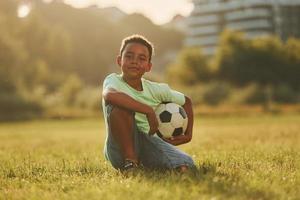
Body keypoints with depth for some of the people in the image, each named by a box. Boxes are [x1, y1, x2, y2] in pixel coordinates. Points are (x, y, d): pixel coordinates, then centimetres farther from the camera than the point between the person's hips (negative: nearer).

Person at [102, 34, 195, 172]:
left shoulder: (157, 90, 2)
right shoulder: (114, 80, -10)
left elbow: (186, 101, 21)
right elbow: (109, 95, -38)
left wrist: (188, 135, 12)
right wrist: (149, 110, -34)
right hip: (120, 151, -3)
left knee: (185, 167, -24)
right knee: (119, 106, -30)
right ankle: (129, 162, -19)